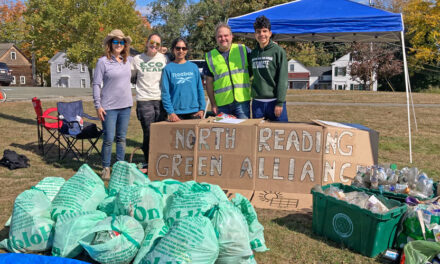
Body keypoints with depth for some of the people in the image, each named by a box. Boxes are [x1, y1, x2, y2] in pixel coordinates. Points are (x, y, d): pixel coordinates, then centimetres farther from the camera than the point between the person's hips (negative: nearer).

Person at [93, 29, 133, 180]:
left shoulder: (129, 60, 8)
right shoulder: (103, 62, -5)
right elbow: (96, 84, -5)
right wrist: (98, 105, -10)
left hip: (125, 105, 4)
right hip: (109, 107, -4)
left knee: (121, 138, 13)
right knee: (108, 139, -1)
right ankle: (106, 168, 14)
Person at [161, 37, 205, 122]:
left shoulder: (194, 67, 8)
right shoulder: (168, 68, 1)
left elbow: (200, 89, 8)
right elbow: (165, 93, -3)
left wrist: (202, 109, 1)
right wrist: (170, 112, -11)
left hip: (194, 112, 2)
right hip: (177, 113, -2)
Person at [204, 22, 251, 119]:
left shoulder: (243, 50, 5)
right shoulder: (210, 57, 6)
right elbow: (209, 82, 7)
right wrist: (213, 104, 3)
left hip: (242, 101, 0)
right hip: (222, 104, 1)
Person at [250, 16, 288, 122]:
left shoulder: (278, 51, -4)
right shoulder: (253, 53, 11)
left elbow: (282, 79, -8)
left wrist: (280, 102, -13)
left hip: (274, 101, -4)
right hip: (257, 102, 4)